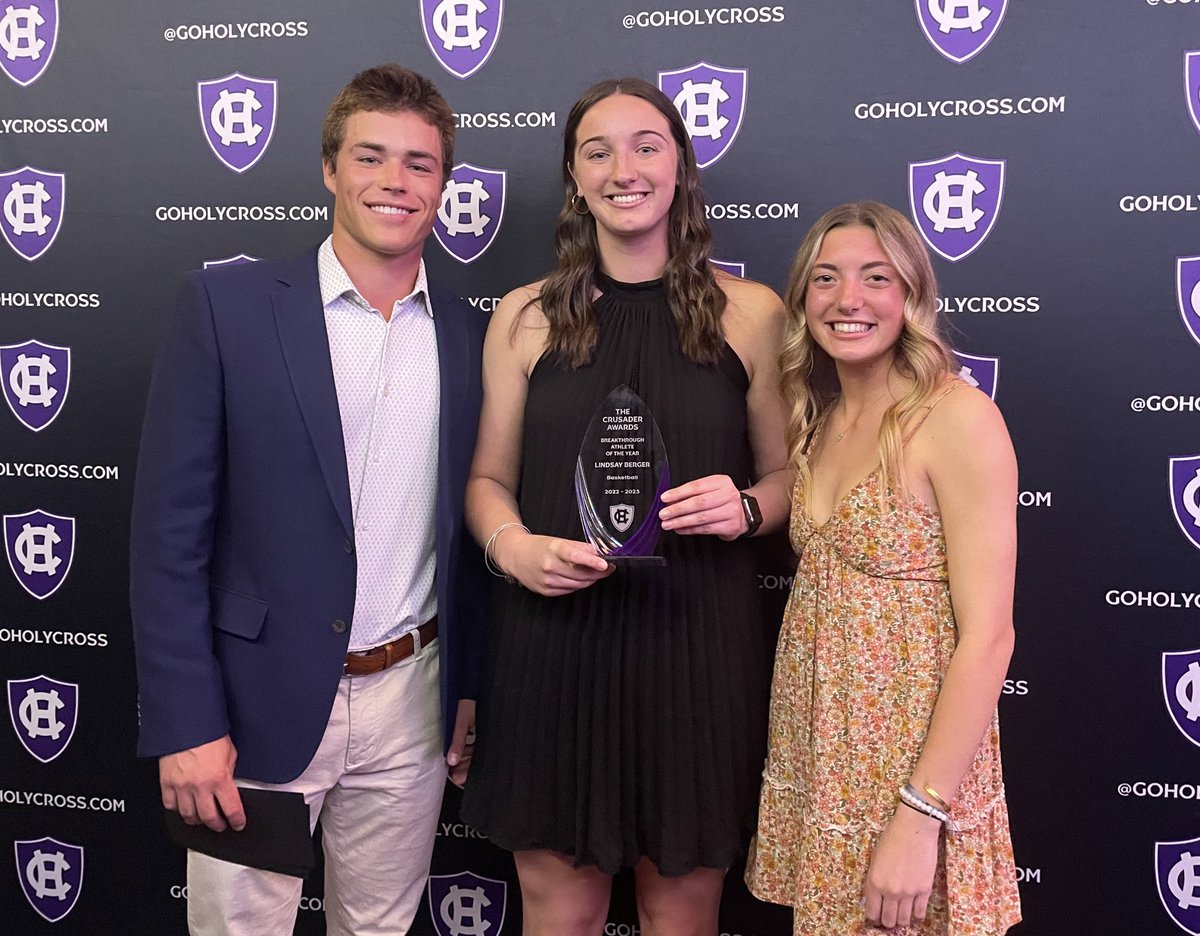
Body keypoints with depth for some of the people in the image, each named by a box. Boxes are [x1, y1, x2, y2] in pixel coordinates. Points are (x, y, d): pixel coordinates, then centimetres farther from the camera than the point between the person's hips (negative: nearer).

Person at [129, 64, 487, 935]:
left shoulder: (470, 335, 4)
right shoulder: (228, 305, -7)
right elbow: (170, 529, -8)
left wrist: (472, 687, 11)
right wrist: (184, 724, -11)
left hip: (410, 706, 3)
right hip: (259, 702, -3)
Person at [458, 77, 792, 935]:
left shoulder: (752, 313, 3)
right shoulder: (525, 317, 5)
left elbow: (785, 475, 9)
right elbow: (489, 478, 9)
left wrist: (745, 508, -12)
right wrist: (511, 544, -11)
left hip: (699, 646, 0)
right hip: (555, 645, 1)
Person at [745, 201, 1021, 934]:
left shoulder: (958, 417, -15)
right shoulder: (817, 421, 7)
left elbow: (988, 636, -19)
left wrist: (921, 817, -21)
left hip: (911, 757, -6)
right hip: (814, 751, 6)